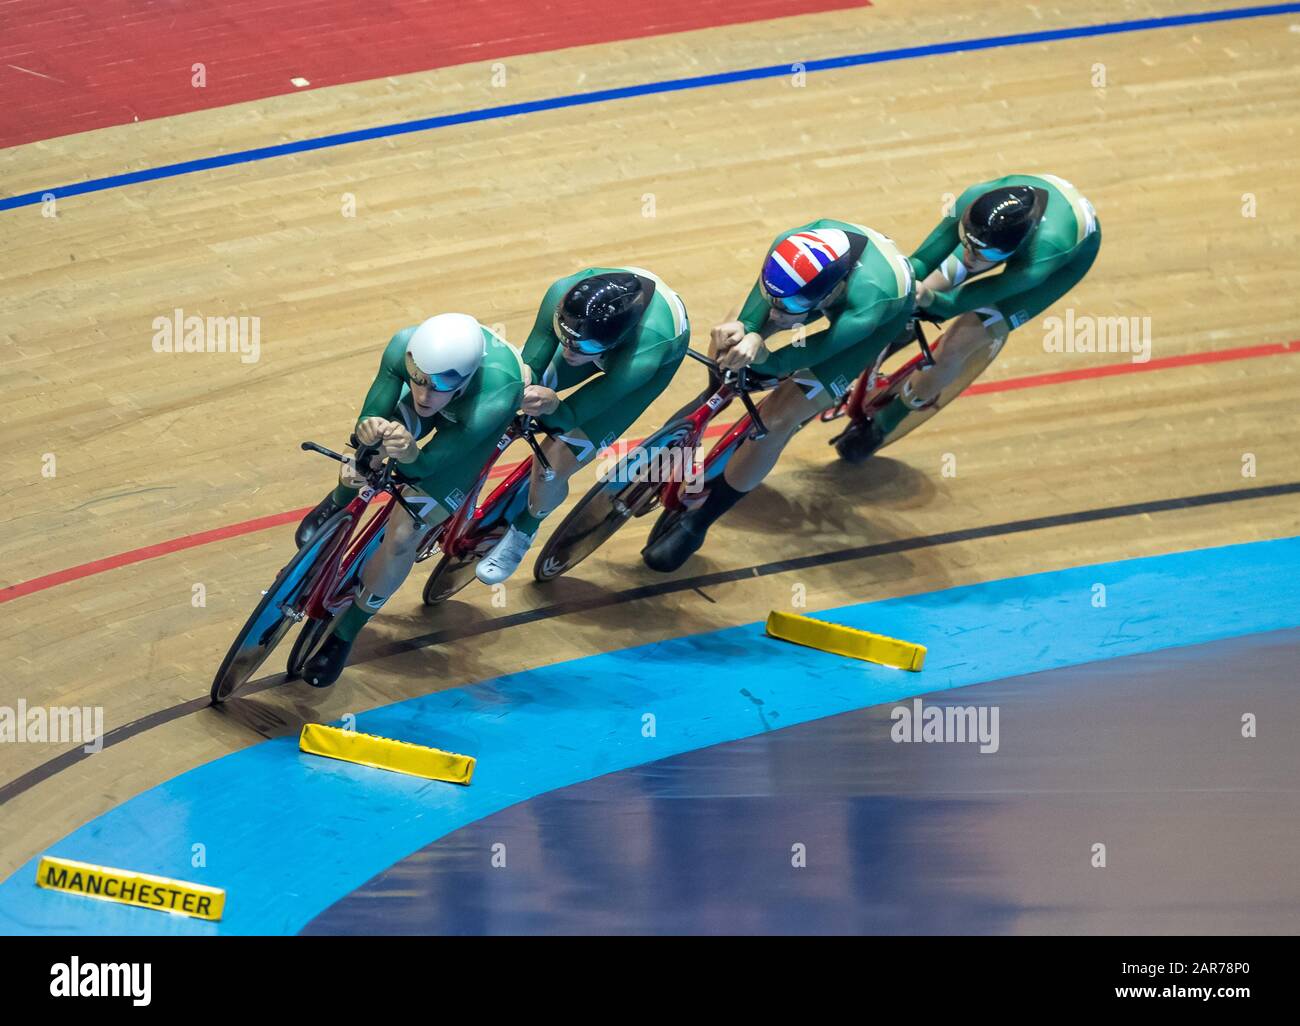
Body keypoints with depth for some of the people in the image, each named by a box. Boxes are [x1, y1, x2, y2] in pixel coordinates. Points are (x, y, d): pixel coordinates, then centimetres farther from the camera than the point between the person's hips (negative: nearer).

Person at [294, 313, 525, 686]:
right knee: (357, 469, -13)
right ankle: (339, 502, 29)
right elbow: (371, 417, -30)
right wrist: (368, 430, -53)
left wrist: (410, 455, -59)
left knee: (402, 535, -10)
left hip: (471, 424, -3)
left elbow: (426, 464, -36)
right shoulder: (404, 347, -40)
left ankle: (345, 634, 15)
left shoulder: (492, 402, -47)